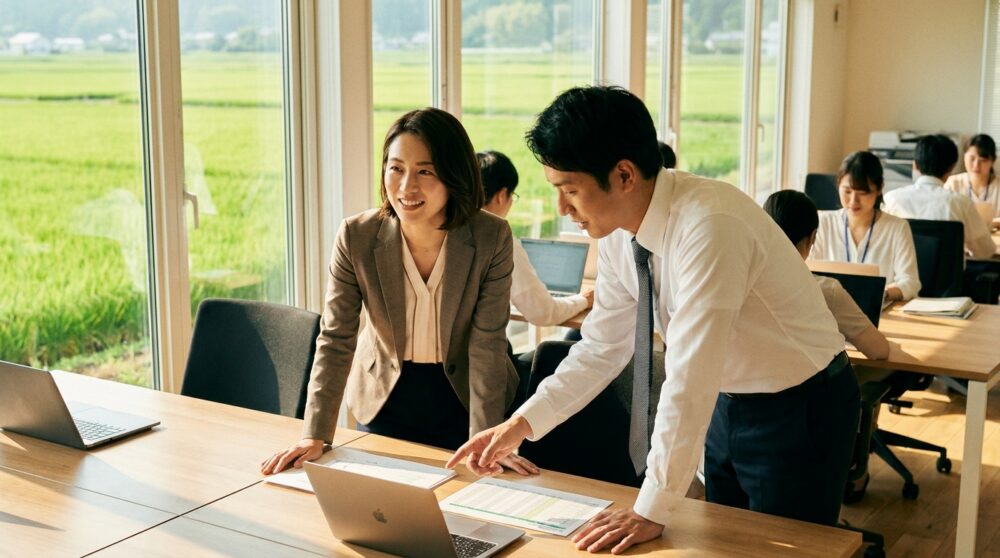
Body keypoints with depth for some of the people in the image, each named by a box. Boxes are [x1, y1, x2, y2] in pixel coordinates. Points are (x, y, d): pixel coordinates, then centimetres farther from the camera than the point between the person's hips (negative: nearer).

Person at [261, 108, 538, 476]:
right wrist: (315, 435, -22)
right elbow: (335, 339, -15)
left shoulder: (492, 239, -20)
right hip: (384, 399, 1)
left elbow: (487, 343, -19)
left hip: (461, 400, -1)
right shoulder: (356, 236, -17)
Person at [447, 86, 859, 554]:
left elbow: (690, 378, -34)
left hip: (799, 410, -7)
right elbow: (602, 347, 2)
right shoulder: (619, 233, -8)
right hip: (726, 405, 7)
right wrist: (522, 422, -5)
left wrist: (653, 510, -30)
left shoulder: (708, 226, -33)